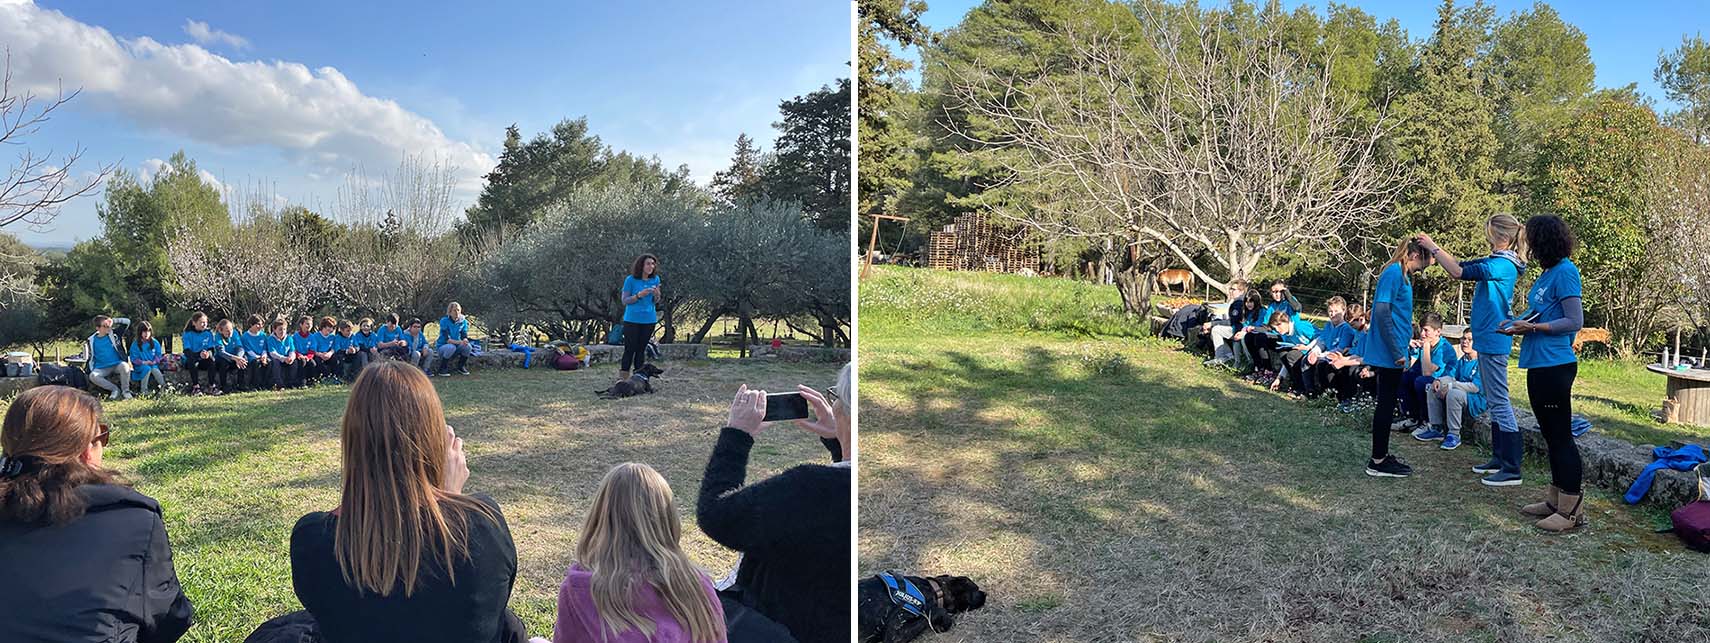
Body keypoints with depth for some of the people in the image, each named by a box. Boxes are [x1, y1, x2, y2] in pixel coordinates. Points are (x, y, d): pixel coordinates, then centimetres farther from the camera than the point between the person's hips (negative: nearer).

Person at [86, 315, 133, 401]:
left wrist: (112, 321, 4)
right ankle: (115, 389, -16)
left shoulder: (113, 334, 7)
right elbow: (89, 358, 17)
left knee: (124, 366, -36)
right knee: (92, 376, -30)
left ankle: (125, 391, -21)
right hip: (102, 368, 1)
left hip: (117, 365, -1)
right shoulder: (91, 340, 8)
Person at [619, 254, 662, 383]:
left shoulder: (655, 279, 4)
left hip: (649, 319, 3)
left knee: (641, 349, 6)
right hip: (632, 319, -3)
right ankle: (622, 378, 2)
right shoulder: (631, 279, -7)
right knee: (630, 349, -5)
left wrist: (656, 294, -11)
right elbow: (624, 300, -6)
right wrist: (639, 295, -20)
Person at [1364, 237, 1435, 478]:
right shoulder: (1394, 273, -14)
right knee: (1386, 404, -4)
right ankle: (1378, 462, 2)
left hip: (1390, 355, 10)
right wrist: (1397, 352, -20)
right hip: (1389, 354, -10)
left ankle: (1381, 455, 22)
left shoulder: (1401, 275, 16)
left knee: (1387, 404, 14)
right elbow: (1382, 312, -21)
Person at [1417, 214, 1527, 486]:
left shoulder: (1502, 265, -17)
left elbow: (1458, 272, -24)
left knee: (1499, 402, -7)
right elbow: (1463, 265, 17)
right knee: (1493, 402, 16)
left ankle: (1512, 469, -3)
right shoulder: (1496, 262, 12)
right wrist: (1434, 247, 6)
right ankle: (1499, 459, 24)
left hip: (1493, 341, -11)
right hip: (1488, 340, 11)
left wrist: (1433, 248, -15)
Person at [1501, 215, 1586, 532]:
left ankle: (1571, 511, 4)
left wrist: (1533, 327, -16)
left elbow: (1575, 321, -17)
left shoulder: (1565, 272, -14)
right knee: (1551, 434, 16)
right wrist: (1518, 324, 7)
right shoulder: (1548, 272, 14)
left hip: (1555, 366, -10)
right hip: (1539, 364, 10)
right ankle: (1555, 500, 26)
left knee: (1561, 436, -3)